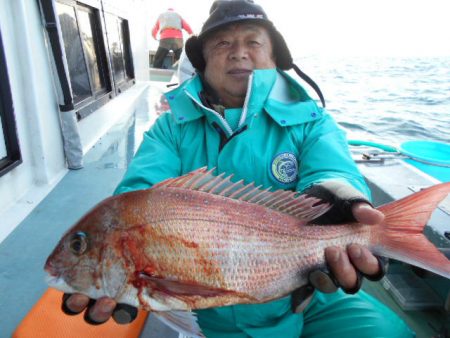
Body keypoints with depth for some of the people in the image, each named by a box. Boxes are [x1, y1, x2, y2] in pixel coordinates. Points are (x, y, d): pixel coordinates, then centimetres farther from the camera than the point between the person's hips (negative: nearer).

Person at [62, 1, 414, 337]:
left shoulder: (310, 121, 0)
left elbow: (331, 173, -20)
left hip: (313, 302, 0)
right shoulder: (173, 128, 1)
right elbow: (142, 193, -15)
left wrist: (330, 199, -44)